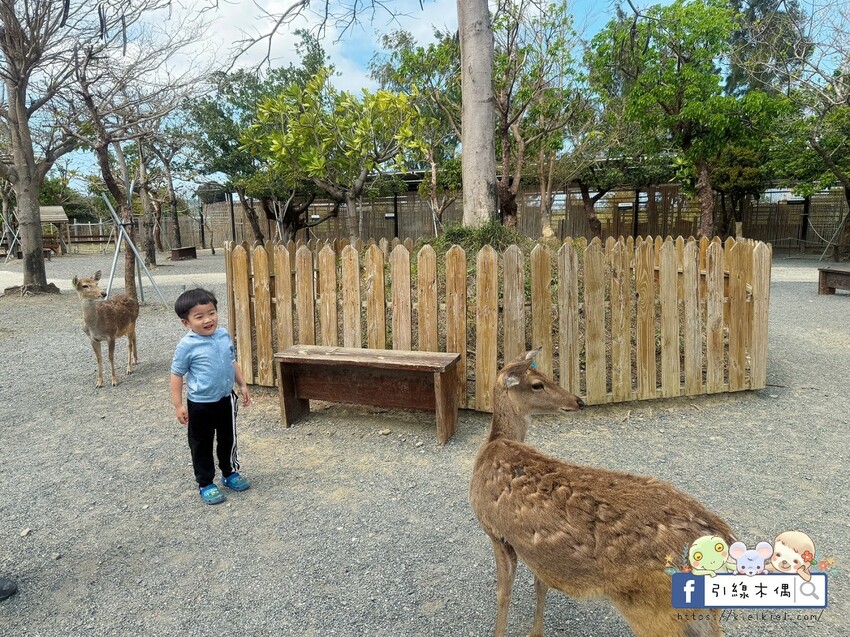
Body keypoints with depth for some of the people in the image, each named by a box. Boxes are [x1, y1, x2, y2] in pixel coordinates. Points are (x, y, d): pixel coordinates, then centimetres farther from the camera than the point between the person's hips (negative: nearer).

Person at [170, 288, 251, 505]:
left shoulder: (224, 335, -3)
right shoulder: (187, 345, -18)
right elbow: (177, 375, -11)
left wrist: (242, 385, 11)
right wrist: (178, 405, -12)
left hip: (226, 399, 5)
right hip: (200, 404, -5)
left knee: (228, 439, 19)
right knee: (201, 445, 11)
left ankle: (230, 473, 39)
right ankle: (205, 484, 26)